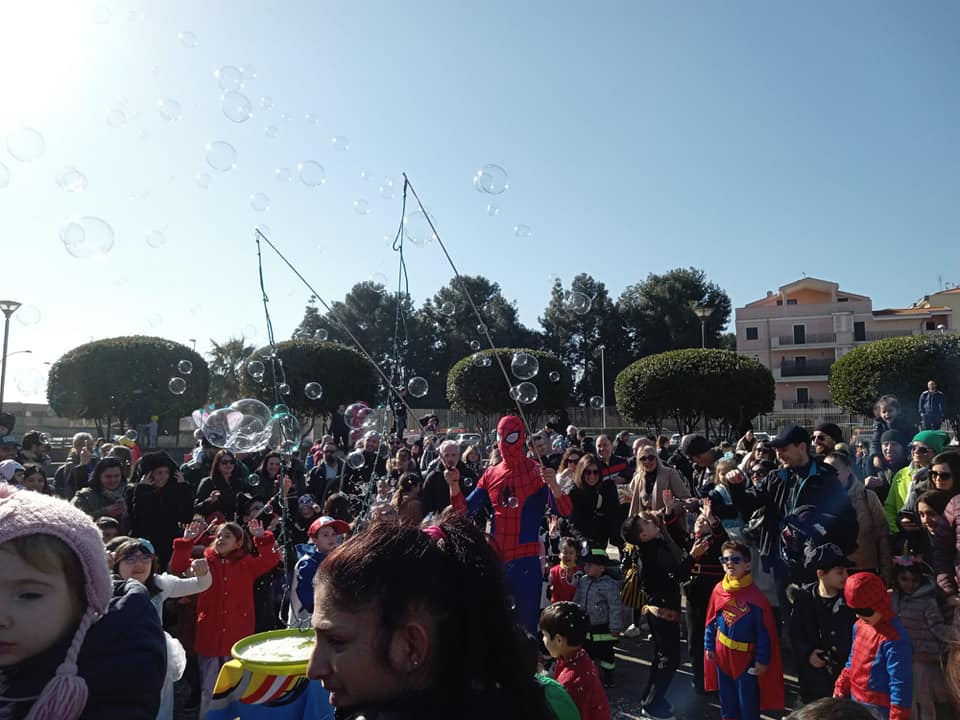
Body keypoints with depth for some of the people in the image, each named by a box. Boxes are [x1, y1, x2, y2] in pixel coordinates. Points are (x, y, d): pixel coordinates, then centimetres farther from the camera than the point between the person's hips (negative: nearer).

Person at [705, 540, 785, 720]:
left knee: (748, 704, 7)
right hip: (722, 655, 4)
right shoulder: (719, 590, -5)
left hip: (746, 657, -4)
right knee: (726, 699, 19)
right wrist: (709, 646, 6)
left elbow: (765, 632, -13)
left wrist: (762, 660, -12)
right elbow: (711, 621, 5)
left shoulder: (755, 596, -18)